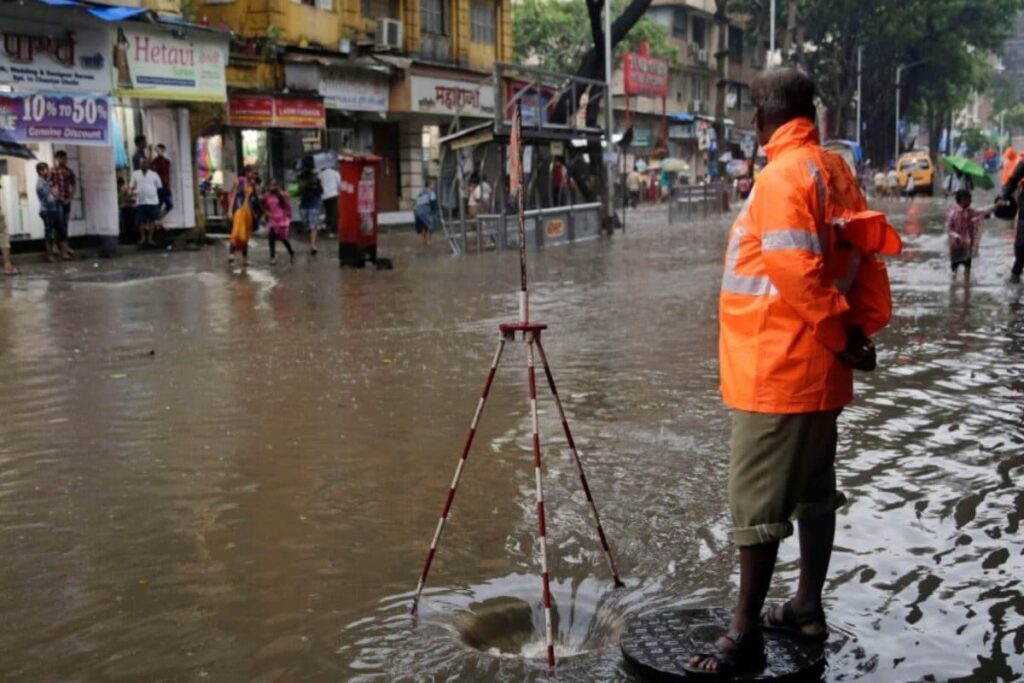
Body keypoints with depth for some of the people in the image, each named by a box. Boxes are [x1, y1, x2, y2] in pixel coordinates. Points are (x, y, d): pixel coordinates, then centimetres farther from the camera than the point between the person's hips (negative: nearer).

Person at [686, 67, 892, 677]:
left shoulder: (784, 175, -16)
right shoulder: (837, 171, 10)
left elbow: (796, 272, -23)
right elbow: (867, 256, 11)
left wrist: (841, 337, -12)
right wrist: (858, 331, 5)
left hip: (776, 368, -9)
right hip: (817, 366, 9)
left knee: (757, 503, -4)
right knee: (814, 491, 17)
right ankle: (809, 606, 29)